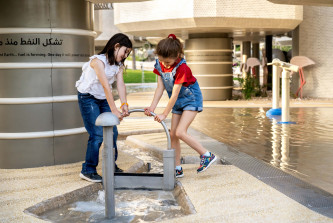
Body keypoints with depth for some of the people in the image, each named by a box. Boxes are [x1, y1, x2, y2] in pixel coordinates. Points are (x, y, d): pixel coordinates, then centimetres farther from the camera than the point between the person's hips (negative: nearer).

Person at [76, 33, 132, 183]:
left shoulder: (118, 65, 2)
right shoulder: (98, 61, -23)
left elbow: (120, 84, -12)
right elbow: (106, 86, -30)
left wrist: (124, 105, -27)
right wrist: (114, 110, -35)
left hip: (104, 99, 8)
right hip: (88, 98, -8)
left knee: (112, 132, 5)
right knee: (97, 134, -14)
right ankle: (88, 170, -2)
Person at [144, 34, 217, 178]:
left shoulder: (181, 68, -28)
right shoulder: (160, 64, -8)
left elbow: (175, 94, -26)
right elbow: (160, 88, -6)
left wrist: (164, 114, -23)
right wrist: (152, 107, -16)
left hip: (191, 100, -7)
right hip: (178, 103, 8)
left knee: (180, 132, -20)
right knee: (173, 134, 4)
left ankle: (207, 155, -6)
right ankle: (177, 169, 13)